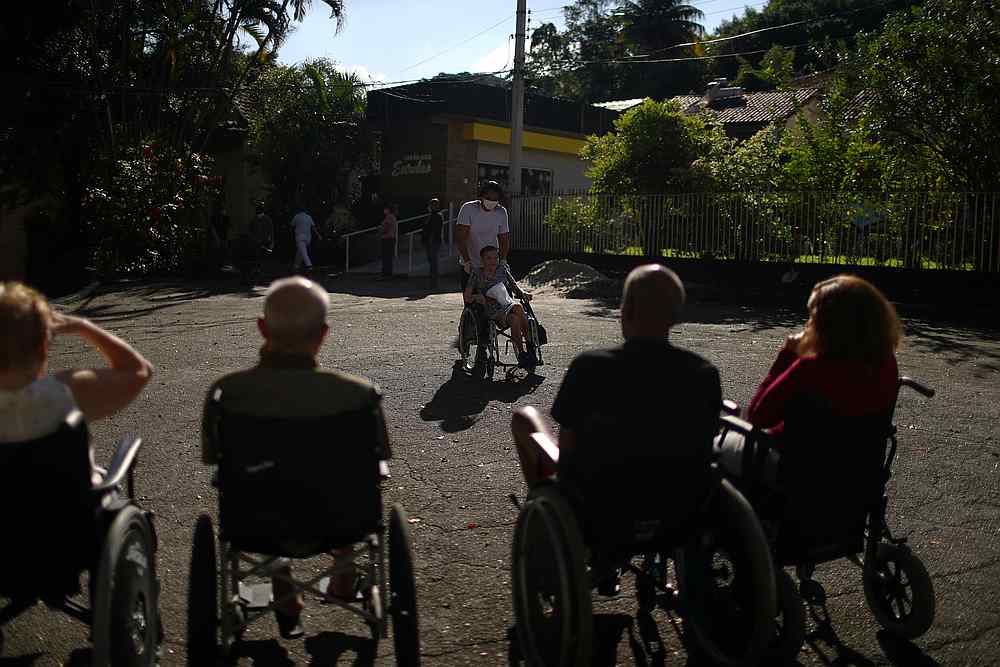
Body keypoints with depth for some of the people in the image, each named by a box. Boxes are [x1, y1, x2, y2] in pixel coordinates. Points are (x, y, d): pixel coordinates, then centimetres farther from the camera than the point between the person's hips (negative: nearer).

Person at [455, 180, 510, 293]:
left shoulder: (502, 212, 0)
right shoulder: (468, 209, -11)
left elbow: (504, 238, 7)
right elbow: (460, 237, -15)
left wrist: (503, 260, -7)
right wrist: (467, 261, -22)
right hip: (469, 266, -2)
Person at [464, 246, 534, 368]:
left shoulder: (502, 271, 12)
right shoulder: (477, 274, 2)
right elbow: (466, 296, 1)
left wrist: (523, 293, 5)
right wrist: (476, 297, -18)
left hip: (508, 305, 3)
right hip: (493, 313, -3)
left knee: (518, 307, -33)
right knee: (515, 319, -32)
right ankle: (521, 353, -22)